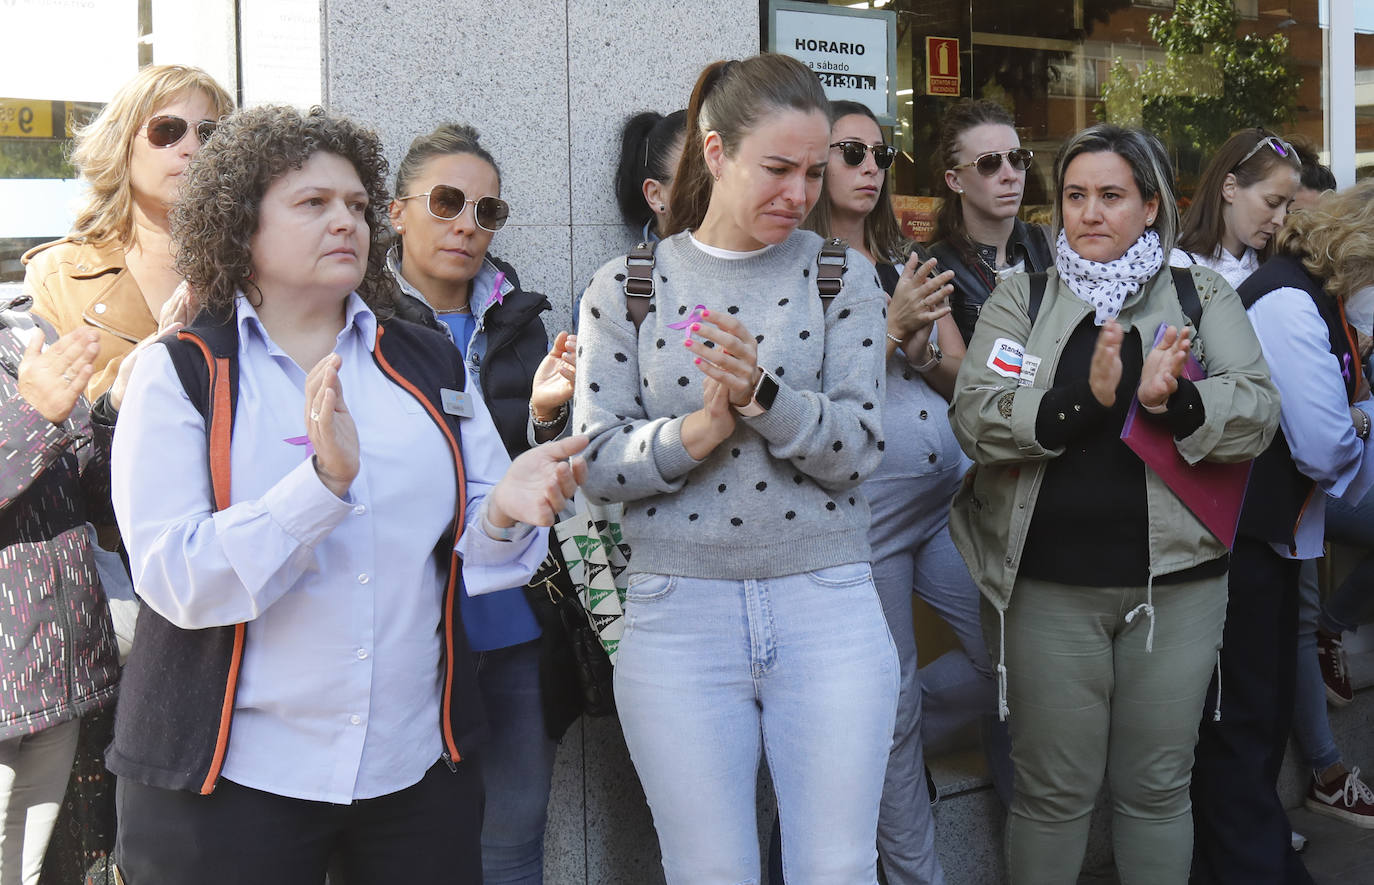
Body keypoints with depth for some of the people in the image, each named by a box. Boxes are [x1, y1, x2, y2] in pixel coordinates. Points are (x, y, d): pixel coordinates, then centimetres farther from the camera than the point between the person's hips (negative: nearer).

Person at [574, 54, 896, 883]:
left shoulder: (843, 277, 4)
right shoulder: (625, 287, 3)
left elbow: (859, 448, -5)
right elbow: (598, 464, -2)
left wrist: (762, 393, -22)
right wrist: (691, 434, -20)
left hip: (826, 607, 0)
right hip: (677, 618, 0)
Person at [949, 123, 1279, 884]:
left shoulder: (1204, 296, 6)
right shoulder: (1020, 299, 4)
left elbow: (1258, 413, -6)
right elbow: (974, 420, -9)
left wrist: (1175, 400, -25)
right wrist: (1087, 399, -23)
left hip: (1176, 579, 1)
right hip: (1048, 583, -1)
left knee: (1157, 786, 11)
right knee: (1052, 788, 7)